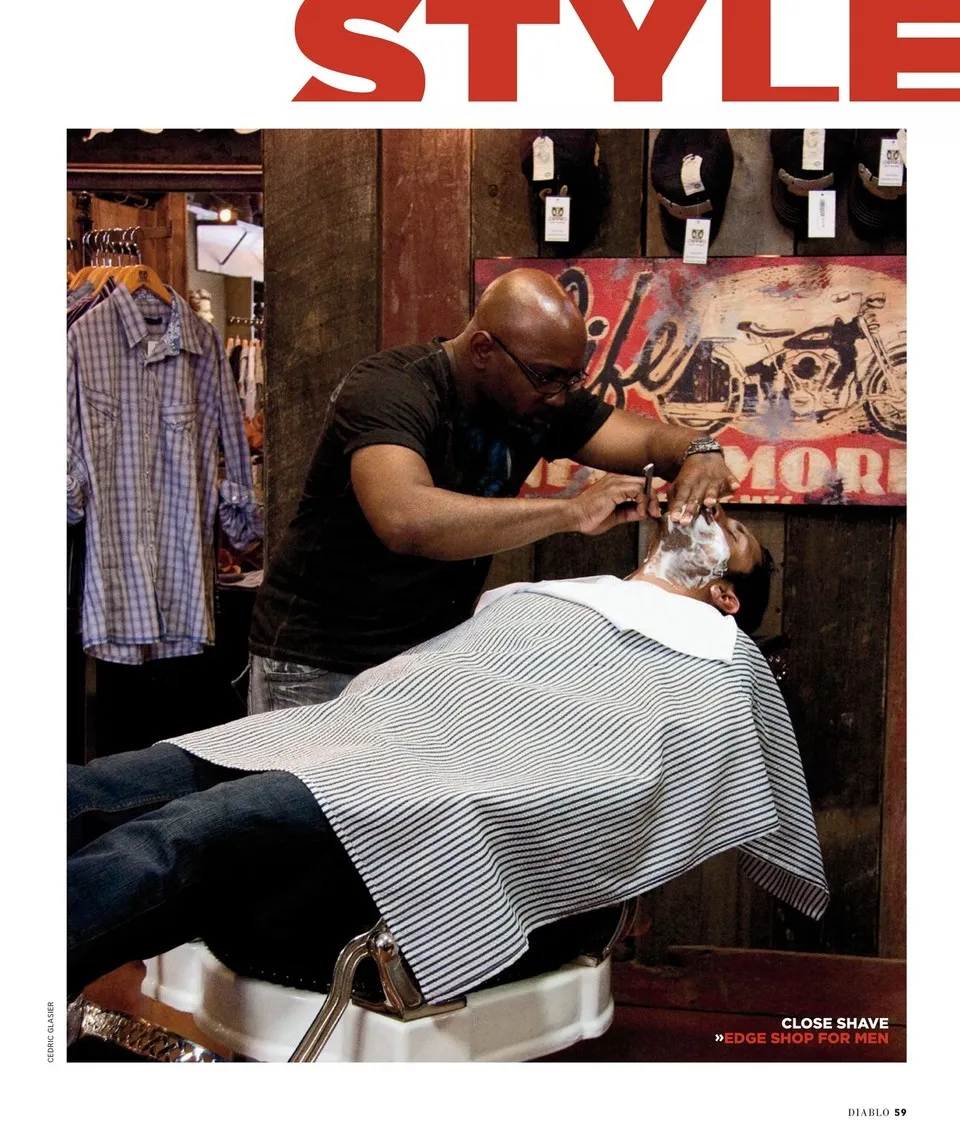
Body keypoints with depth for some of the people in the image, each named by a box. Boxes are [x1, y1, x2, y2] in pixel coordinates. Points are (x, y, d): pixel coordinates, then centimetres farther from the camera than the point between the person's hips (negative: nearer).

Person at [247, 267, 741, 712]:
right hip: (320, 665, -5)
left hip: (434, 652, 6)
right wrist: (573, 512, -38)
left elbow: (652, 438, 2)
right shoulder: (388, 390, -23)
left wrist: (699, 453, -23)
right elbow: (404, 520, -41)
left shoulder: (545, 395, -2)